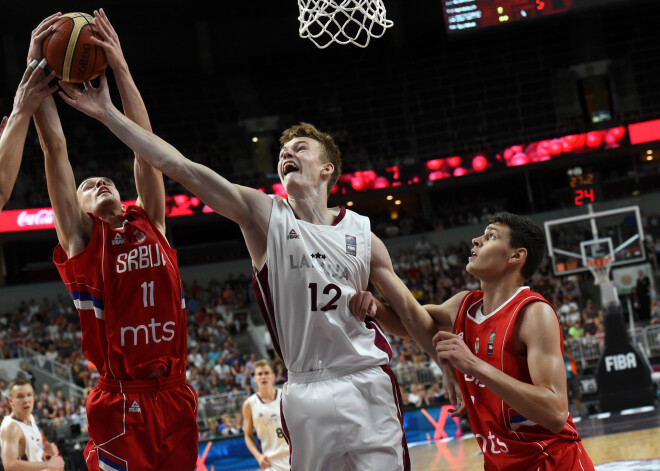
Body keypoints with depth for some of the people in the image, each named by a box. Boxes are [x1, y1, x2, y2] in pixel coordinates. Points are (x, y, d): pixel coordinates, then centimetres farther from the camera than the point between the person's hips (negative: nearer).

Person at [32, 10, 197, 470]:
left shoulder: (149, 224, 15)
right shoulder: (81, 235, 7)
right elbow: (55, 148, 4)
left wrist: (120, 67, 8)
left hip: (175, 396, 4)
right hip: (120, 404, -3)